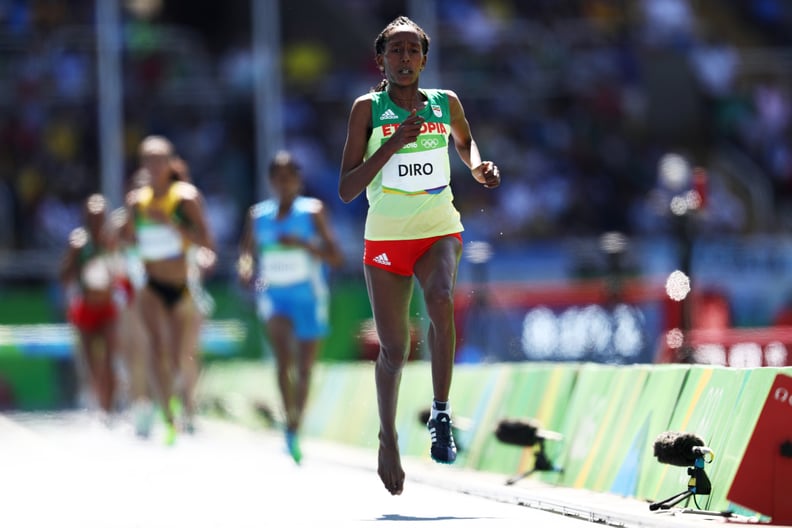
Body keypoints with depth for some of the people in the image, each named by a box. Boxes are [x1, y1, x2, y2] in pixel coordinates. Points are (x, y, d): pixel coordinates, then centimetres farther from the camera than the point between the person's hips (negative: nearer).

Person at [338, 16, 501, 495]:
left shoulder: (446, 104, 3)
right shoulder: (368, 108, -4)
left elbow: (465, 141, 27)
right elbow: (346, 190, -8)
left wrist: (479, 168, 5)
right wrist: (392, 145, -19)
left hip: (440, 230, 0)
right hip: (385, 236, 0)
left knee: (441, 300, -33)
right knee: (393, 349, 5)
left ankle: (441, 414, -24)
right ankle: (389, 439, 28)